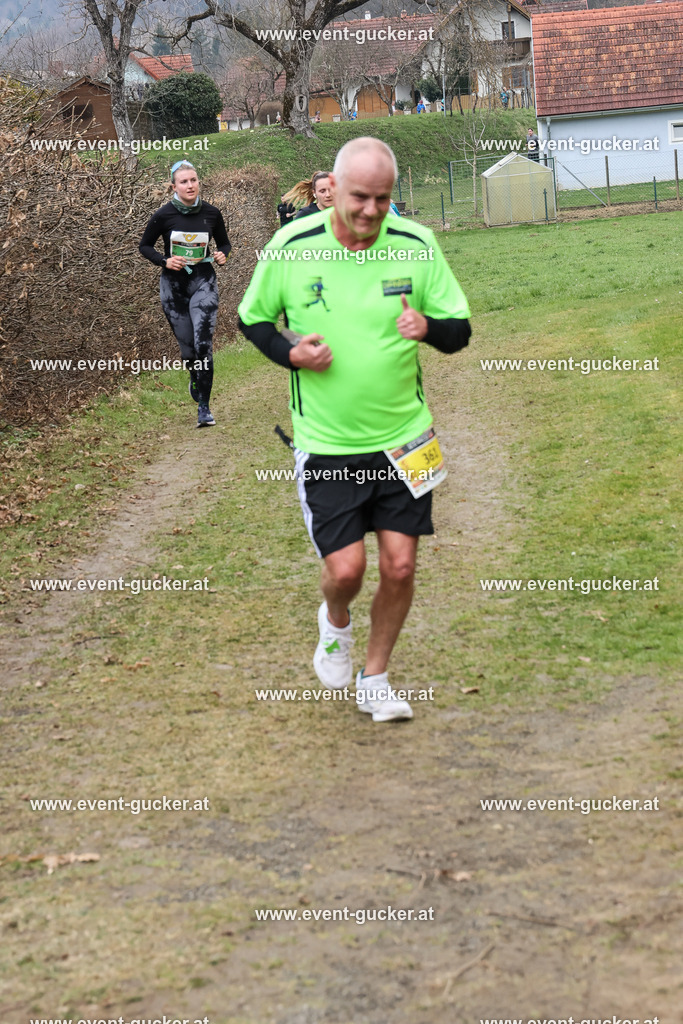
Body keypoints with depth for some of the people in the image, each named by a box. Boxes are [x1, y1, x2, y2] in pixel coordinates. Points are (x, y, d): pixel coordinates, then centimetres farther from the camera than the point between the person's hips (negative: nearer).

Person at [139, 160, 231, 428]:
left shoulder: (211, 213, -2)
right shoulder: (164, 215, -7)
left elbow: (224, 243, 14)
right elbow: (145, 246, 5)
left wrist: (222, 254, -8)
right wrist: (164, 260, -12)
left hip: (203, 282, 0)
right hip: (173, 284, 0)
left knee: (203, 342, -15)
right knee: (187, 346, 4)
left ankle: (203, 408, -8)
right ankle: (195, 377, 41)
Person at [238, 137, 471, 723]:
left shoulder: (417, 245, -5)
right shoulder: (292, 245, -7)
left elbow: (460, 331, 1)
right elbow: (252, 319, 7)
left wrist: (428, 327, -22)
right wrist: (291, 353, -13)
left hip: (403, 438, 2)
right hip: (325, 443, -1)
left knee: (400, 566, 0)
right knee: (346, 568, -8)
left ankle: (375, 680, 23)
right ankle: (335, 623, 30)